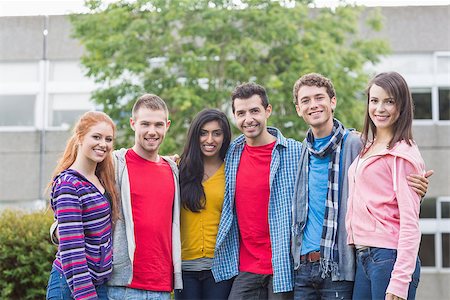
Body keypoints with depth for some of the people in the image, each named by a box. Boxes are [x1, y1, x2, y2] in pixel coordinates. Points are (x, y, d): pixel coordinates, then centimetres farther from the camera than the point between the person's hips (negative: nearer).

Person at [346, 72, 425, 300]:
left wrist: (400, 281, -18)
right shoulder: (367, 148, 16)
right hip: (363, 257, 7)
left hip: (388, 256, -7)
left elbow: (410, 223, -13)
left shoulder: (403, 153, -8)